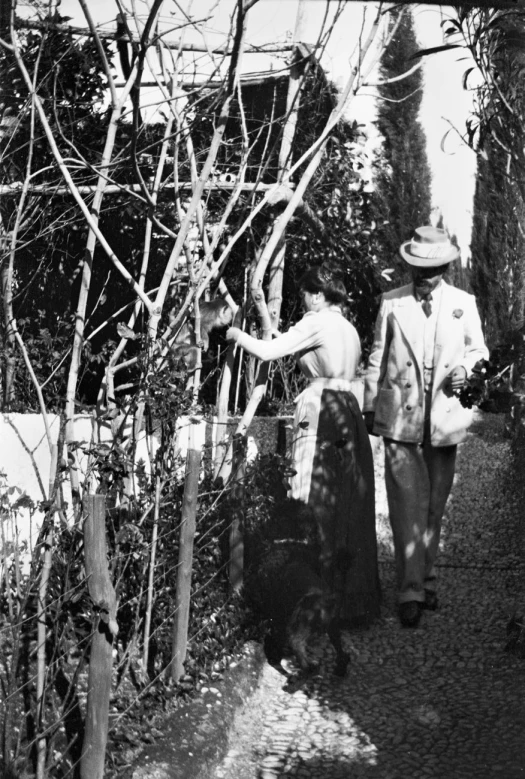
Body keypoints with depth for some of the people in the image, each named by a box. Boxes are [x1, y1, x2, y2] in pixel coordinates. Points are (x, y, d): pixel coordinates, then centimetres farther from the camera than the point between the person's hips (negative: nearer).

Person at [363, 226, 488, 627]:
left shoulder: (464, 304, 6)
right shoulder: (392, 303, 4)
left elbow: (479, 349, 16)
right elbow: (377, 357, 9)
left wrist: (465, 367, -7)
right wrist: (370, 407, 8)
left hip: (445, 417, 2)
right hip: (400, 415, -2)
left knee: (435, 504, 10)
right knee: (407, 503, -9)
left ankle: (425, 578, 25)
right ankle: (411, 590, -9)